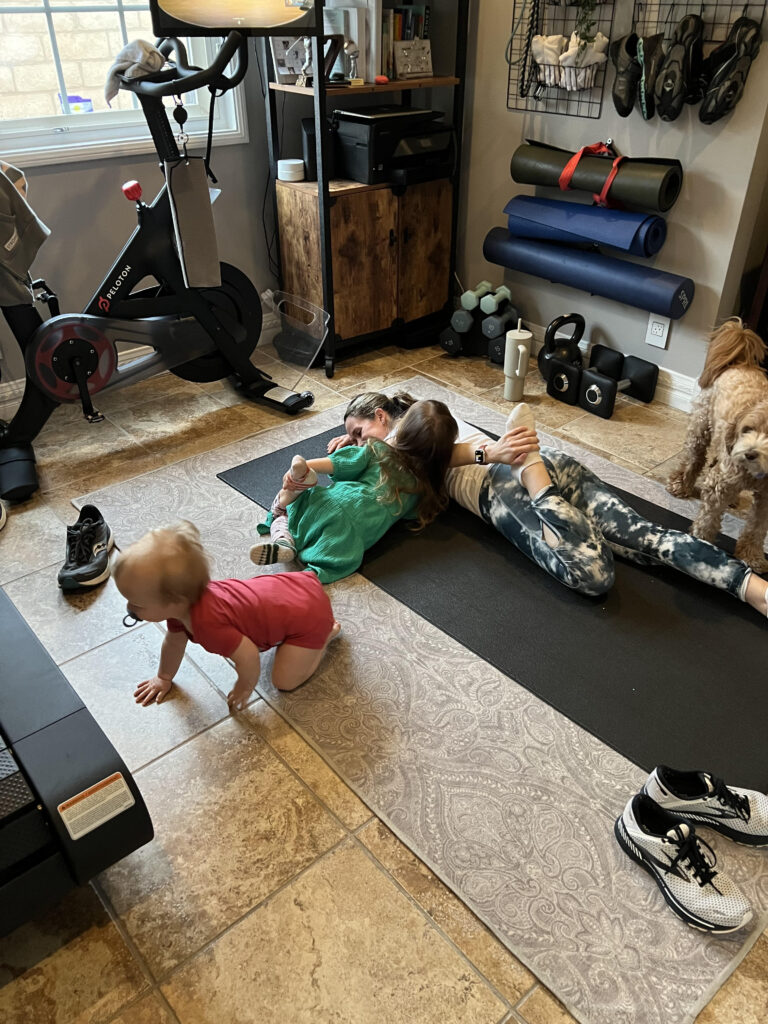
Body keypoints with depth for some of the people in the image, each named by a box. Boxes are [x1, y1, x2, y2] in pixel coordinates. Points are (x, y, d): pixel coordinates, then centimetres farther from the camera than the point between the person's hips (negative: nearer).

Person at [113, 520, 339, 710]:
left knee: (285, 681, -2)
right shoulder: (181, 603, -9)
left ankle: (326, 633, 12)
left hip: (308, 613, -8)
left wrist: (245, 688, -7)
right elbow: (174, 641, 10)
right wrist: (164, 678, 22)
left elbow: (248, 655, -28)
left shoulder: (209, 624, -37)